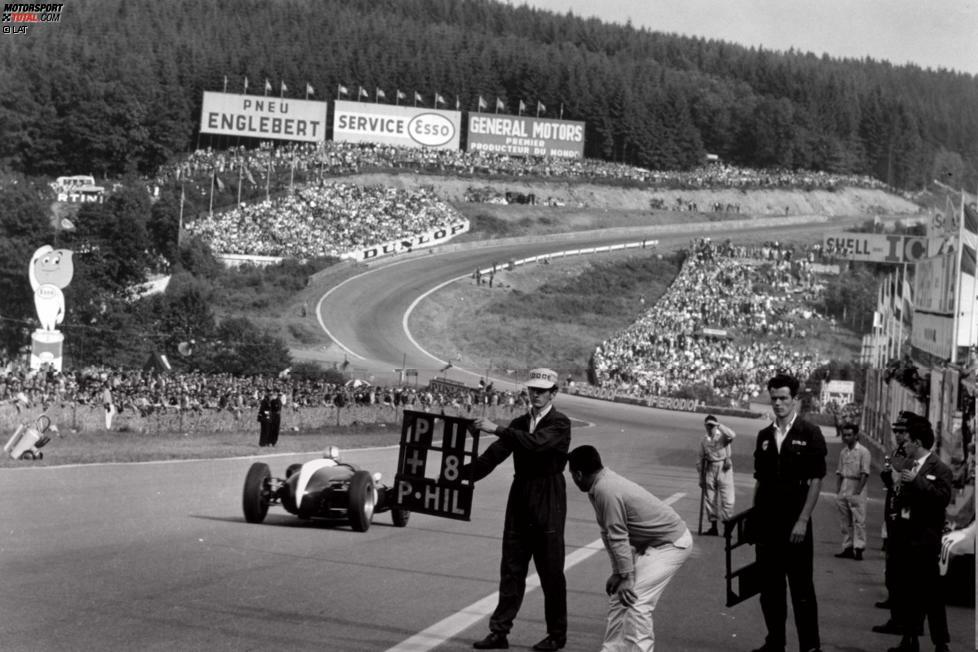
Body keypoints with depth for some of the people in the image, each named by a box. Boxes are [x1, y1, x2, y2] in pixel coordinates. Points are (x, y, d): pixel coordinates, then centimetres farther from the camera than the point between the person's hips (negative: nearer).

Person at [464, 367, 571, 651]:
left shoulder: (560, 424, -7)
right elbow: (495, 454, 3)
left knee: (551, 571, 2)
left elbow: (537, 442, -26)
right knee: (511, 569, 7)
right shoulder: (520, 423, 11)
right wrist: (464, 473, -9)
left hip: (548, 503, -6)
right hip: (520, 501, 6)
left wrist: (497, 429, -29)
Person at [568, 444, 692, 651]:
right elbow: (609, 534, 7)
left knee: (636, 599, -17)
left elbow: (618, 538, -24)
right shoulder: (601, 484, 3)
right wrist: (617, 572, 7)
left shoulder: (606, 490, -27)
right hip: (651, 543, 10)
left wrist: (626, 576, -19)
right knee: (618, 593, 13)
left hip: (671, 543, -10)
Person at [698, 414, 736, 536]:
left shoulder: (723, 436, -4)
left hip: (724, 468, -4)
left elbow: (732, 435, -29)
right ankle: (713, 527, 18)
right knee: (709, 499, 8)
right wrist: (701, 478, 12)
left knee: (727, 500, -8)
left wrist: (718, 425, -26)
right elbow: (701, 459, 12)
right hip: (710, 469, 4)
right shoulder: (704, 440, 7)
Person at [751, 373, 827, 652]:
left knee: (801, 587, -1)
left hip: (795, 524, -5)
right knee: (769, 587, 9)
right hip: (766, 523, 5)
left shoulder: (810, 434, -4)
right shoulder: (764, 436, 10)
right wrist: (754, 516, 8)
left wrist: (803, 520, -14)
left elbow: (816, 480, -8)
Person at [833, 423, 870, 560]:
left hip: (857, 487, -7)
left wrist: (857, 491, -15)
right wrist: (837, 491, 8)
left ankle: (859, 548, -9)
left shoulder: (863, 452, -6)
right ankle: (847, 548, 14)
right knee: (845, 521, 9)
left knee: (858, 520, -8)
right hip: (843, 490, 7)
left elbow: (865, 474, -10)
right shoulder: (843, 452, 14)